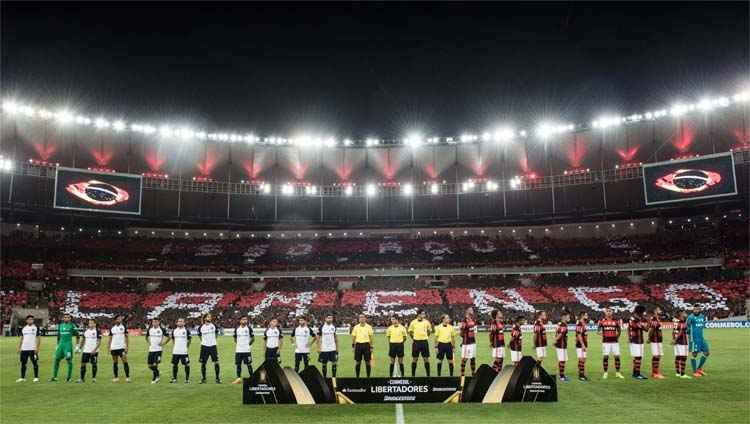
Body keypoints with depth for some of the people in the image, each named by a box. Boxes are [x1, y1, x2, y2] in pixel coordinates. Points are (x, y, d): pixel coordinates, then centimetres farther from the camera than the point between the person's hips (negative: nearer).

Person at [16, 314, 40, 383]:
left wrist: (37, 347, -11)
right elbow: (21, 338, 15)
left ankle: (36, 377, 5)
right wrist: (18, 347, 8)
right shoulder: (23, 328, 11)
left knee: (35, 363, -1)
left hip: (33, 349, -4)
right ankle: (22, 378, 19)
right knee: (23, 363, 9)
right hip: (24, 349, 4)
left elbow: (38, 338, -3)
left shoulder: (36, 328, -1)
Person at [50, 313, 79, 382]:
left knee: (69, 360, -4)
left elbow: (77, 336, -1)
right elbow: (58, 336, 21)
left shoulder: (72, 326, -3)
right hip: (61, 344, 5)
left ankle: (68, 378, 4)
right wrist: (57, 345, 18)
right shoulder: (60, 325, 12)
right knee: (57, 359, 5)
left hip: (68, 344, -5)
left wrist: (77, 345, -5)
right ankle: (54, 377, 16)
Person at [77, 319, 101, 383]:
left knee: (94, 364, 2)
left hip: (94, 351, -4)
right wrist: (79, 348, 10)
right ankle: (82, 378, 12)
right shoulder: (86, 330, 8)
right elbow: (83, 340, 18)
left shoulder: (97, 331, -7)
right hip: (86, 351, 5)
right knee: (83, 364, 2)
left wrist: (95, 349, -20)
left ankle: (94, 378, 13)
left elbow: (99, 342, -10)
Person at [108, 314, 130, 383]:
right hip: (114, 348, 3)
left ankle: (127, 377, -6)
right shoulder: (112, 328, 7)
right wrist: (109, 347, 3)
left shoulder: (124, 327, 1)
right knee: (114, 363, 9)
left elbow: (126, 337, 1)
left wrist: (126, 346, -7)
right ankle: (116, 377, 18)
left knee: (125, 362, -8)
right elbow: (110, 338, 11)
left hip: (122, 347, -3)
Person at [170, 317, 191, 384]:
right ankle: (174, 378, 21)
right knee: (174, 365, 8)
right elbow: (173, 340, 19)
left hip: (184, 352, -4)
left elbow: (189, 340, 3)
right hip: (175, 351, 4)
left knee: (186, 365, -1)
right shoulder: (174, 331, 9)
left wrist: (188, 349, -2)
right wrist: (172, 349, 14)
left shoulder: (186, 330, -3)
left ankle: (187, 379, 8)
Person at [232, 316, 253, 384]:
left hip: (247, 350, -3)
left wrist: (248, 344, 7)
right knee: (238, 364, 6)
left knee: (249, 364, 1)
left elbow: (253, 338, 6)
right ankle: (239, 378, 16)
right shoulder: (237, 329, 5)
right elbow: (235, 339, 17)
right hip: (238, 350, 3)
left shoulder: (249, 328, -1)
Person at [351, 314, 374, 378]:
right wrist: (353, 346, 2)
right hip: (358, 345, 1)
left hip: (366, 344, -1)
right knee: (357, 362, 5)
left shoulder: (369, 327, 1)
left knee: (368, 362, 2)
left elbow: (371, 337, 3)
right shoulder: (356, 327, 5)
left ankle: (368, 377, 11)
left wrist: (371, 347, -2)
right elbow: (353, 337, 8)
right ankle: (357, 376, 15)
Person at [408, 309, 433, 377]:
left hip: (424, 342, 1)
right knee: (414, 359, 5)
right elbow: (410, 332, 9)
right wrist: (413, 338, 7)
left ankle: (428, 374, 10)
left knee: (426, 359, 2)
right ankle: (413, 375, 14)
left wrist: (425, 337, 9)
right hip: (416, 342, -1)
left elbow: (429, 331, 15)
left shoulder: (426, 322, 0)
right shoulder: (413, 322, -3)